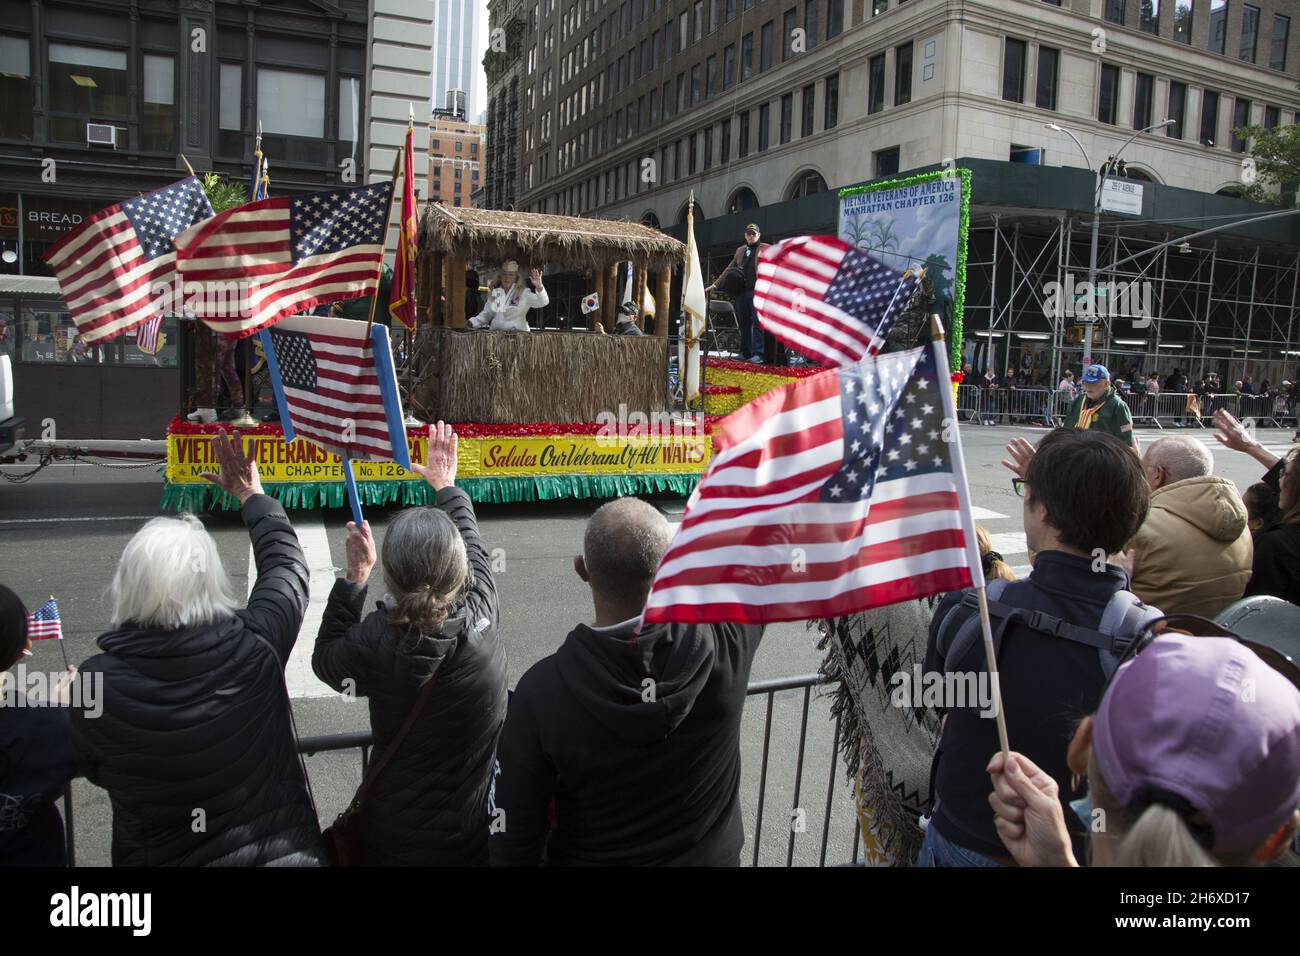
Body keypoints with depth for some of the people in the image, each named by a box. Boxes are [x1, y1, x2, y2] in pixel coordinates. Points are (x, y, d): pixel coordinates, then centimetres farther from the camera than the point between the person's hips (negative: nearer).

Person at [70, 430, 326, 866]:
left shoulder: (97, 682, -21)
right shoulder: (254, 646, -22)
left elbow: (94, 770, -1)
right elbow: (287, 565, -2)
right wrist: (252, 495, 11)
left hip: (157, 855, 0)